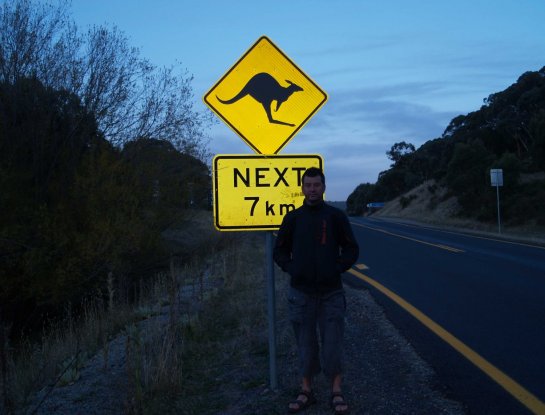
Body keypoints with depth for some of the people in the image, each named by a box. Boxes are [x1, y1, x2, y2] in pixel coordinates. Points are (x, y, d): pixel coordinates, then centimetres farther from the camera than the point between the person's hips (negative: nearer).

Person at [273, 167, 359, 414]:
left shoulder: (336, 216, 1)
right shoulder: (293, 218, 4)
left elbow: (351, 250, 5)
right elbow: (279, 250, 12)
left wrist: (338, 268, -7)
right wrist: (290, 268, -2)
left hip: (331, 292, -1)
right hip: (301, 292, 1)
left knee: (332, 343, 0)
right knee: (305, 343, 8)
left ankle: (337, 393, 14)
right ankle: (306, 392, 20)